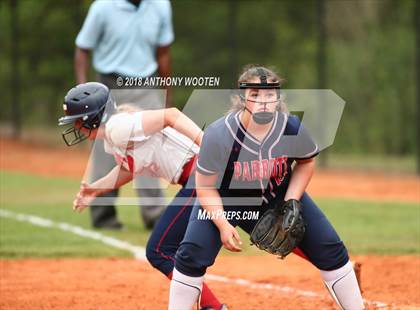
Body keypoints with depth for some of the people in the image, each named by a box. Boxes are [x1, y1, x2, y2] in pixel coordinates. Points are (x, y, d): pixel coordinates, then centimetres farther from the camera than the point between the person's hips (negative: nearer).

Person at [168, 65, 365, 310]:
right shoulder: (218, 135, -30)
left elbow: (306, 162, -1)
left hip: (281, 195, 2)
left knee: (331, 250, -3)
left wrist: (289, 205, -12)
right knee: (191, 257, -19)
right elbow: (206, 187, -17)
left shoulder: (292, 128, -24)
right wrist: (223, 224, -29)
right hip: (224, 200, -2)